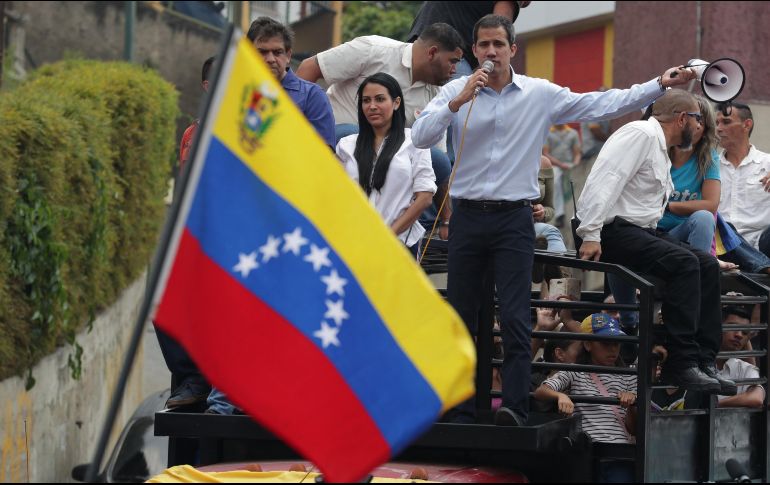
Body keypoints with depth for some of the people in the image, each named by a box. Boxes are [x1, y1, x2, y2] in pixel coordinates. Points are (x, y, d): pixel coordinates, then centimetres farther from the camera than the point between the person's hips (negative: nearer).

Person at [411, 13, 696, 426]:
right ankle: (460, 414, 11)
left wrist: (660, 85, -6)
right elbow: (420, 137, -7)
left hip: (514, 220, -1)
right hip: (468, 217, 1)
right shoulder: (456, 91, 4)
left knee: (515, 319, -11)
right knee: (460, 319, 5)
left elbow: (603, 105, 1)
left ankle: (515, 409, -15)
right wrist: (459, 101, -18)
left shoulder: (541, 94, 3)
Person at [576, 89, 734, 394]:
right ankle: (681, 365, -27)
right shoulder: (641, 134, -10)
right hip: (613, 231, -10)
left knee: (707, 265, -4)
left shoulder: (660, 150, 24)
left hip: (641, 231, 10)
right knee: (684, 263, -27)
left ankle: (704, 361, -8)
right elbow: (604, 181, -20)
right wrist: (590, 235, -26)